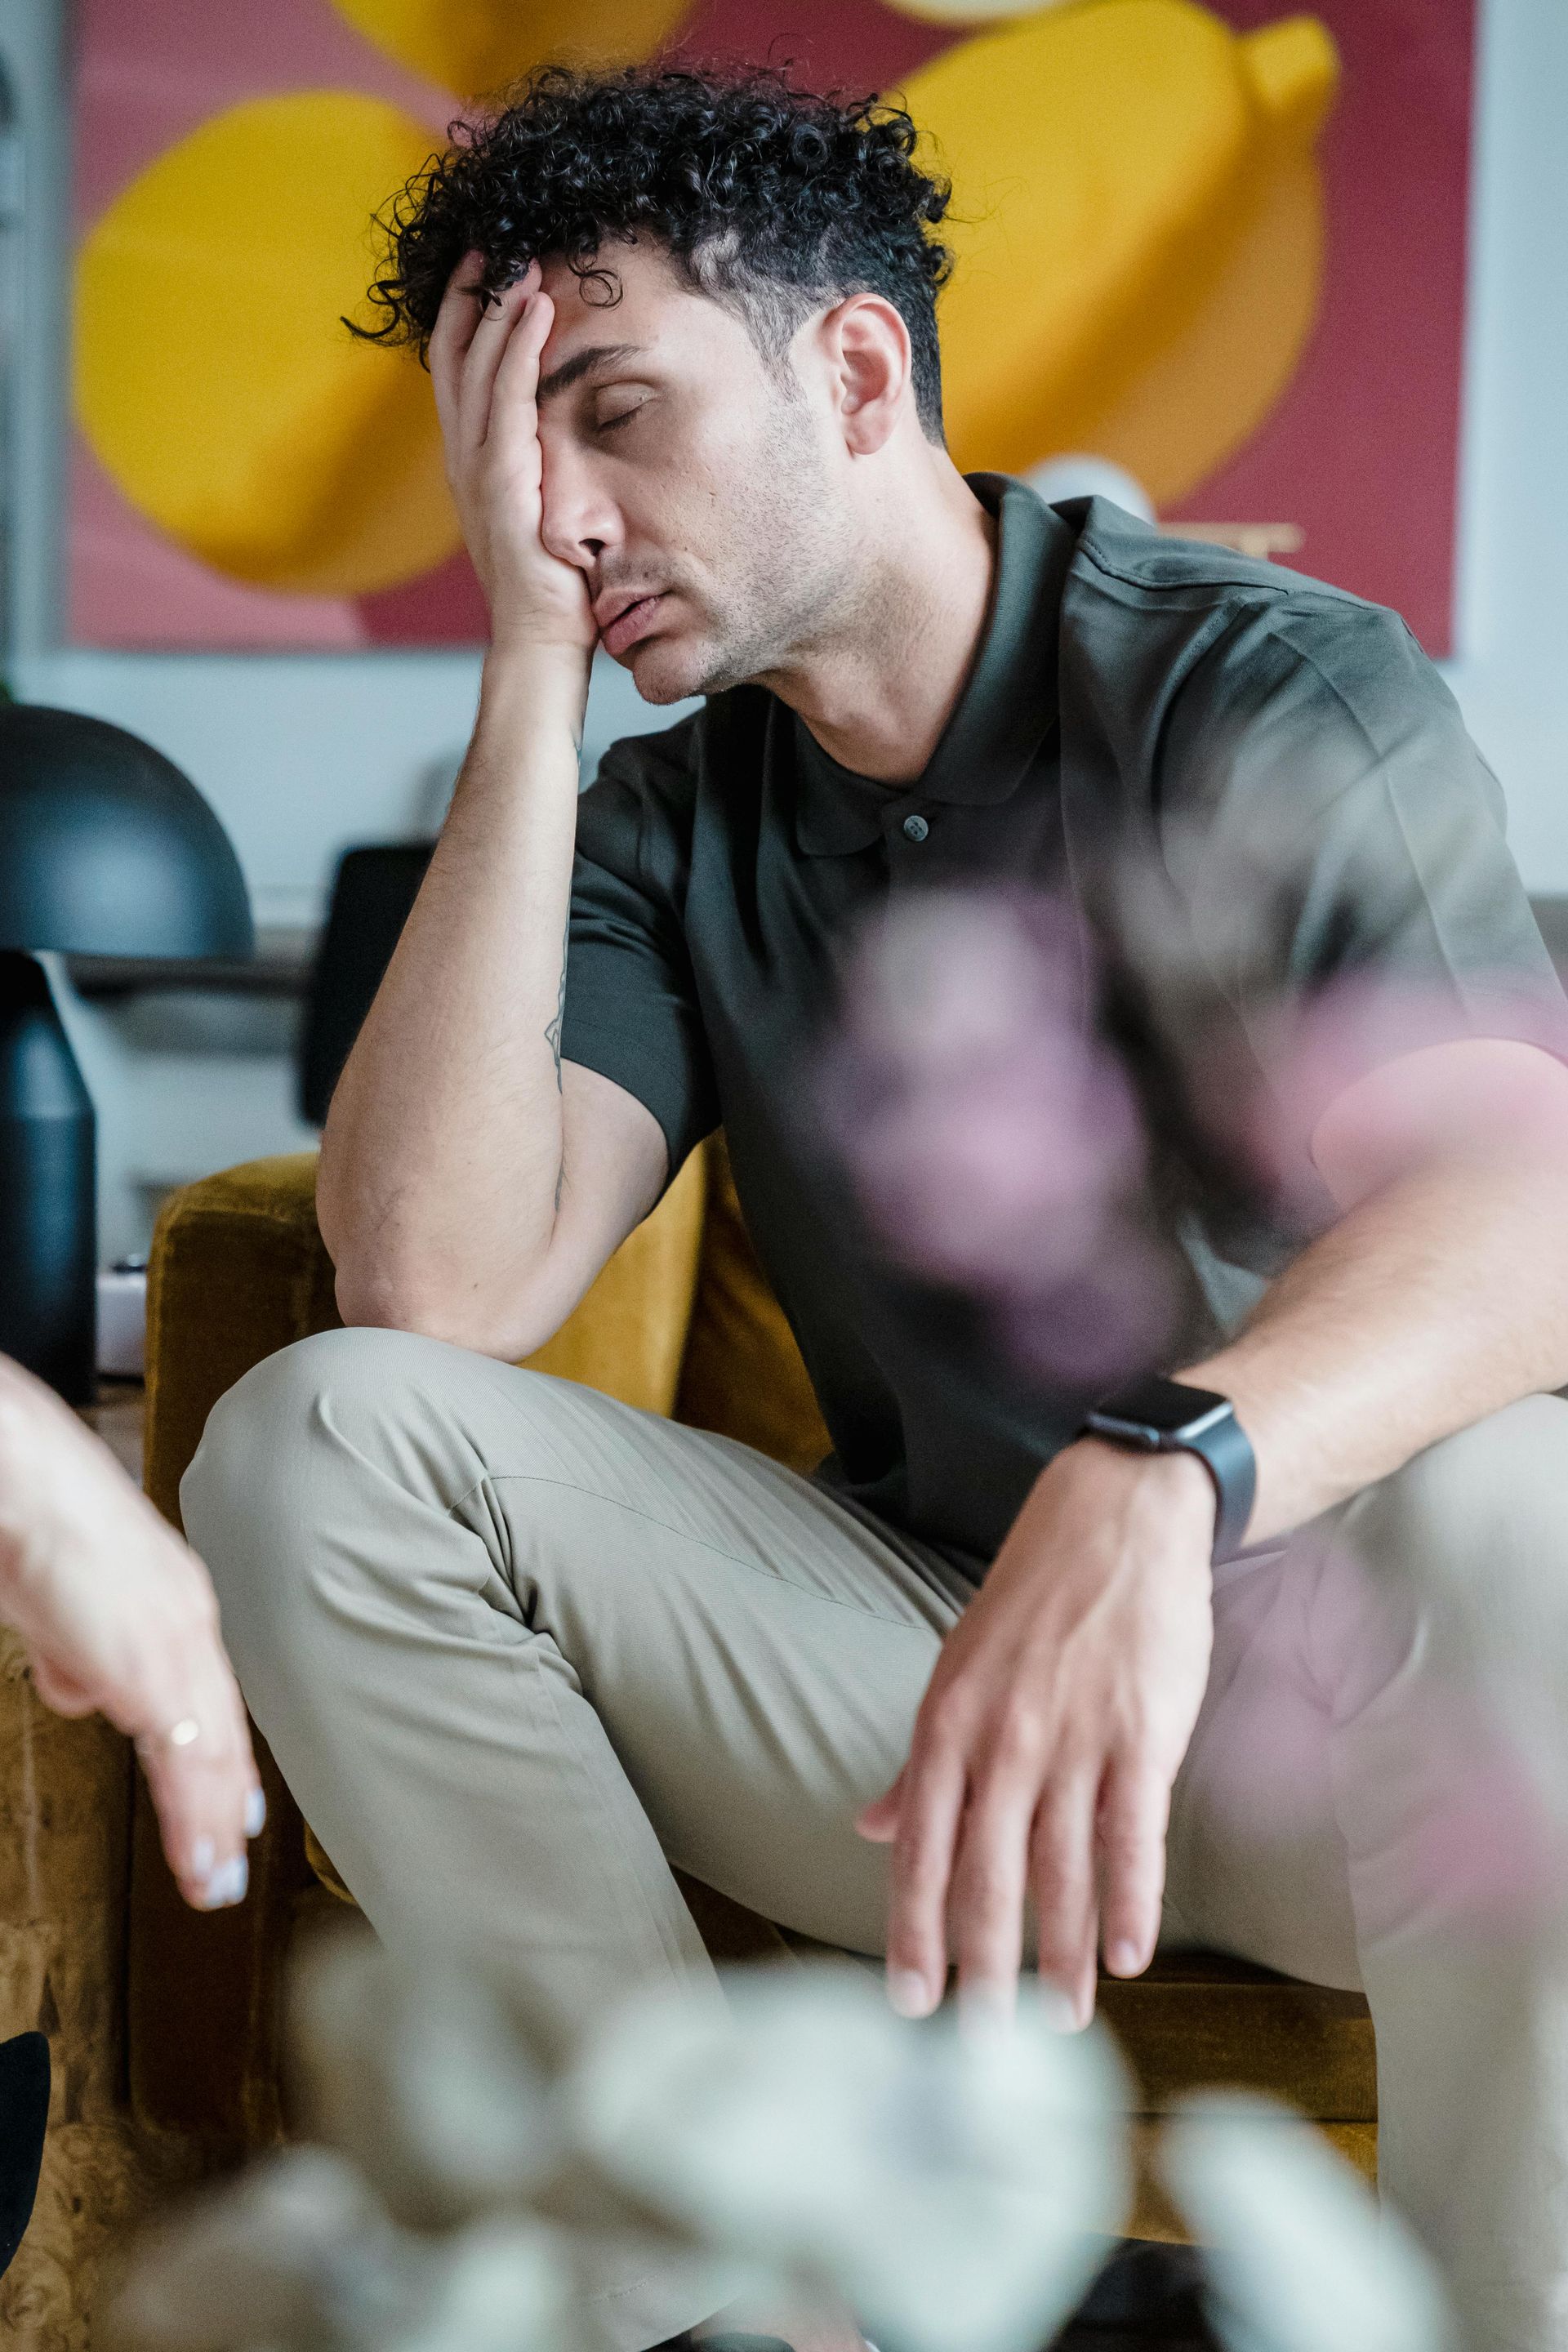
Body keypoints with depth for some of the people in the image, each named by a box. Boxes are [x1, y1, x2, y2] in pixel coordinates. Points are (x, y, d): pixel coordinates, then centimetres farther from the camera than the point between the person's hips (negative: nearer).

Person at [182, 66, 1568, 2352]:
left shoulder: (1271, 694, -9)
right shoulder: (670, 828, 6)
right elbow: (436, 1283, -11)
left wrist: (1151, 1480, -49)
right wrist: (531, 676, -11)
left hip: (1302, 1660, -4)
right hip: (913, 1668, 4)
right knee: (318, 1434, -14)